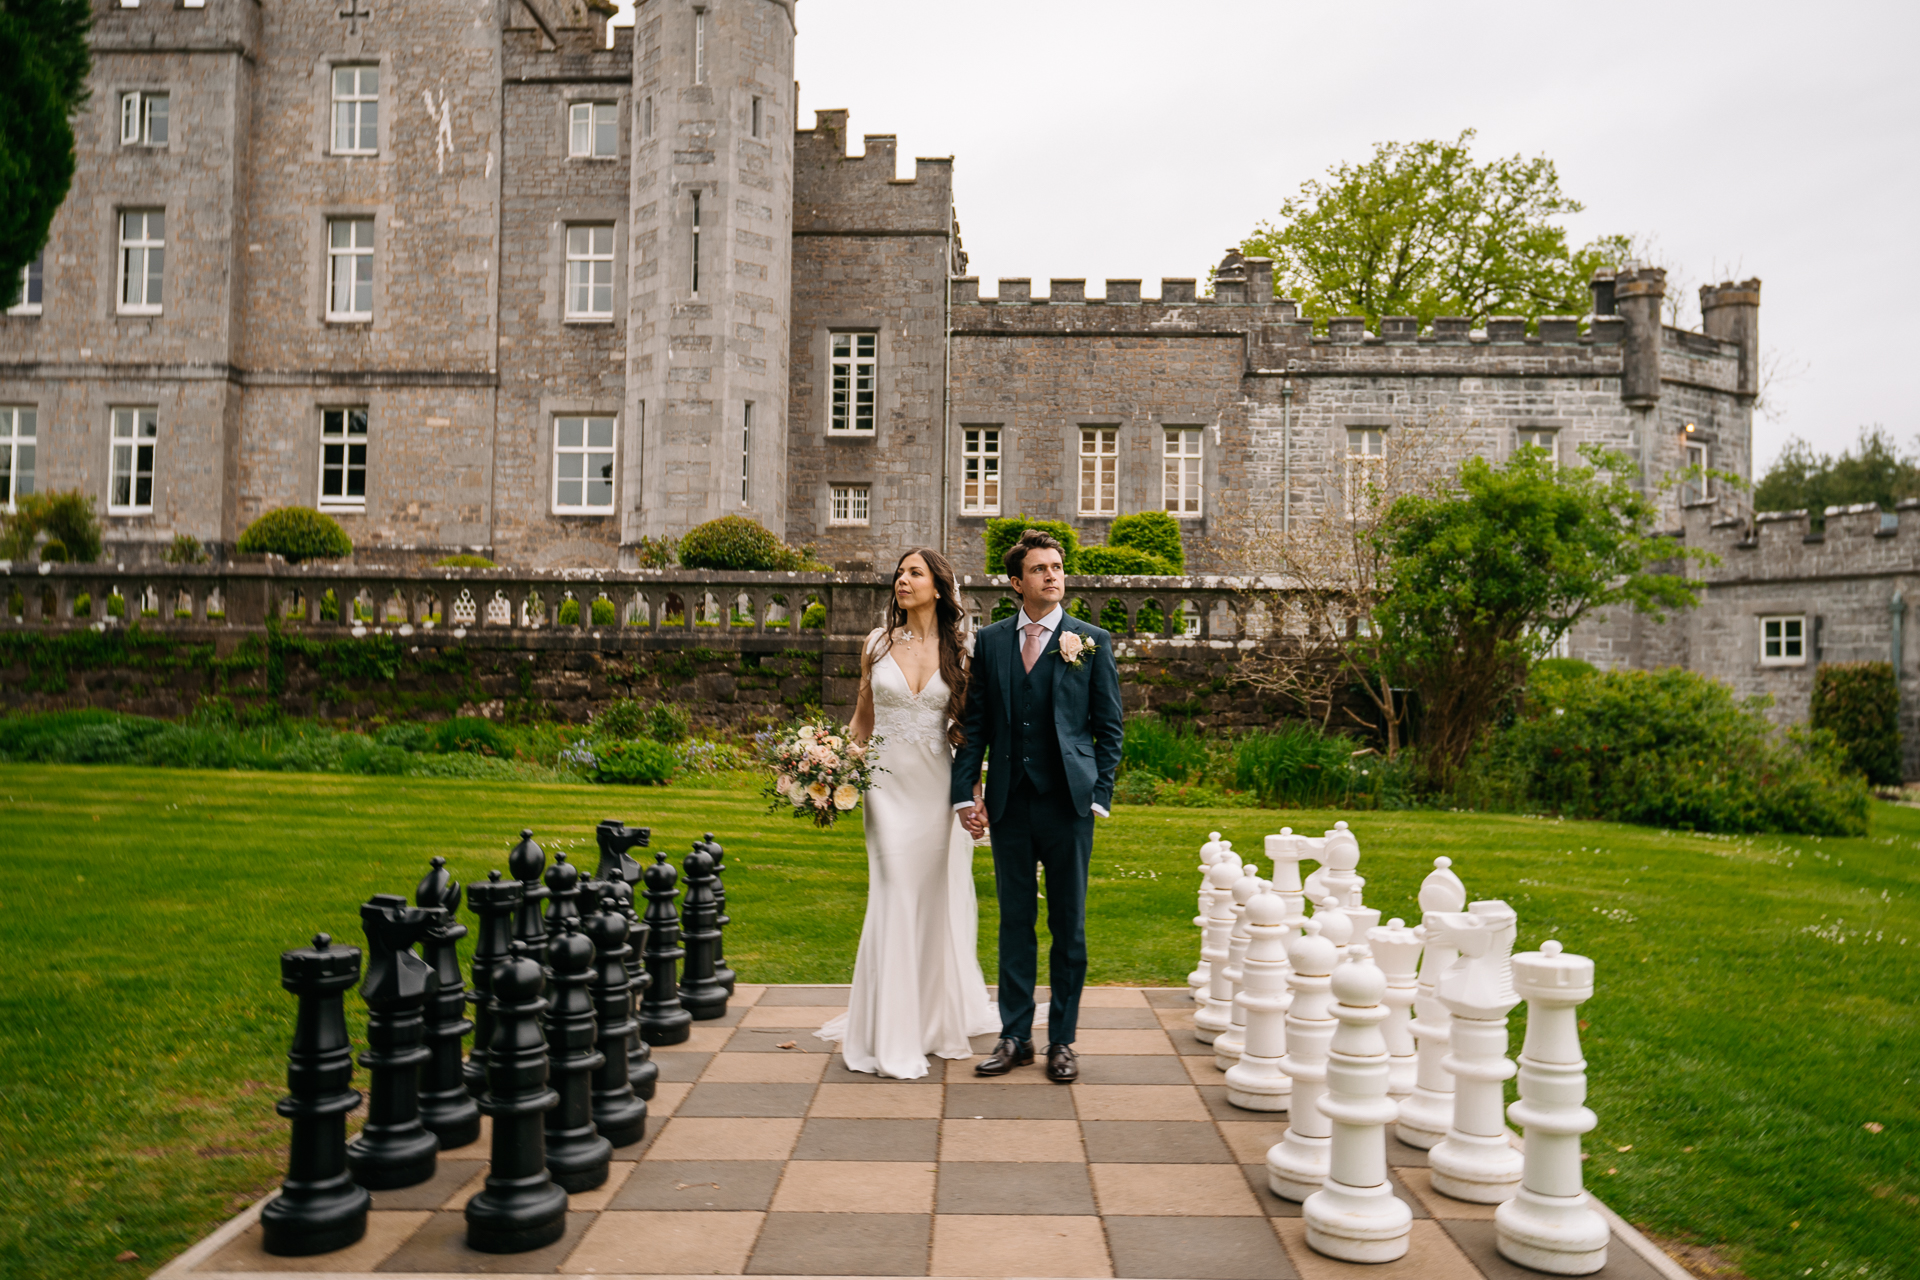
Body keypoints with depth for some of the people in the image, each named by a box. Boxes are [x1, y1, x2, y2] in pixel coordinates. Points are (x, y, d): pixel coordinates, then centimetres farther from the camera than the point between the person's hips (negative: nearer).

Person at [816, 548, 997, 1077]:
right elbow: (863, 718, 12)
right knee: (895, 899, -4)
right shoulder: (878, 644, 5)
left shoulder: (958, 651, 3)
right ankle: (893, 1037, 5)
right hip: (889, 785, 0)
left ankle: (940, 1020, 25)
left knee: (940, 900, 7)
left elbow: (968, 726, 4)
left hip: (939, 786, 0)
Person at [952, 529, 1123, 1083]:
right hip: (1009, 803, 2)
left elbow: (1109, 726, 3)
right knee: (1014, 923, 10)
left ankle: (1061, 1040, 19)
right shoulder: (989, 642, 7)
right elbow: (973, 724, 8)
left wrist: (1099, 797, -3)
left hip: (1068, 804, -2)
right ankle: (1015, 1036, 21)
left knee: (1069, 926, 7)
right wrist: (965, 793, 0)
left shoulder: (1092, 642, 2)